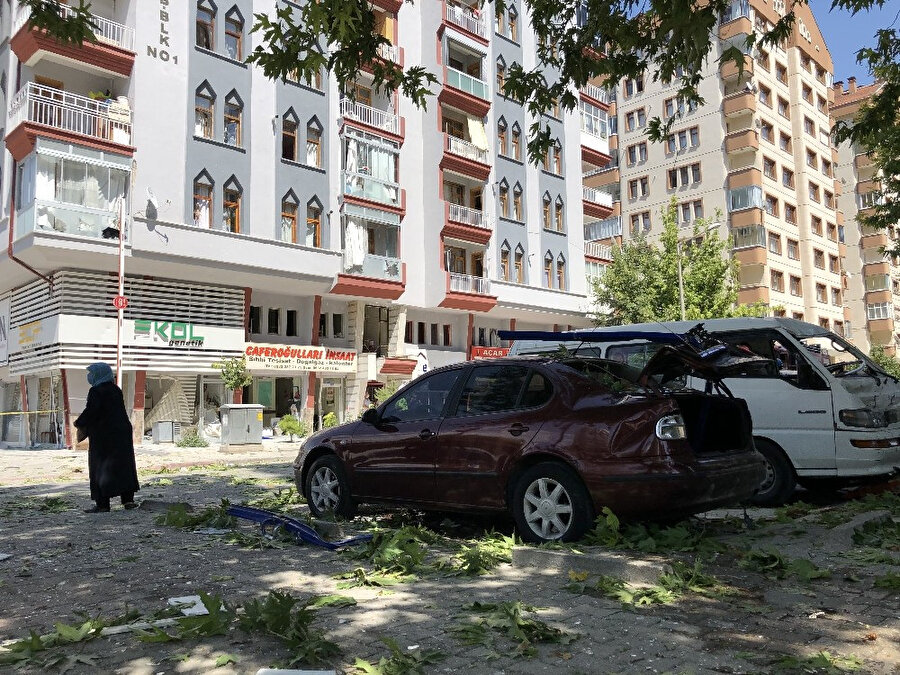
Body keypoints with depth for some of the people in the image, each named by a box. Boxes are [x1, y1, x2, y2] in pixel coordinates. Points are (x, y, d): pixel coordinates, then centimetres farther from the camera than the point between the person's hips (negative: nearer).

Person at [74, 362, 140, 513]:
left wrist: (79, 424, -5)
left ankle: (102, 504, 1)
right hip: (121, 432, 7)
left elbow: (91, 411, -22)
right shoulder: (116, 390, 11)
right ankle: (128, 499, 8)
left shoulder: (96, 391, -12)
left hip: (102, 435, -7)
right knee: (124, 464, 9)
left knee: (99, 467, 1)